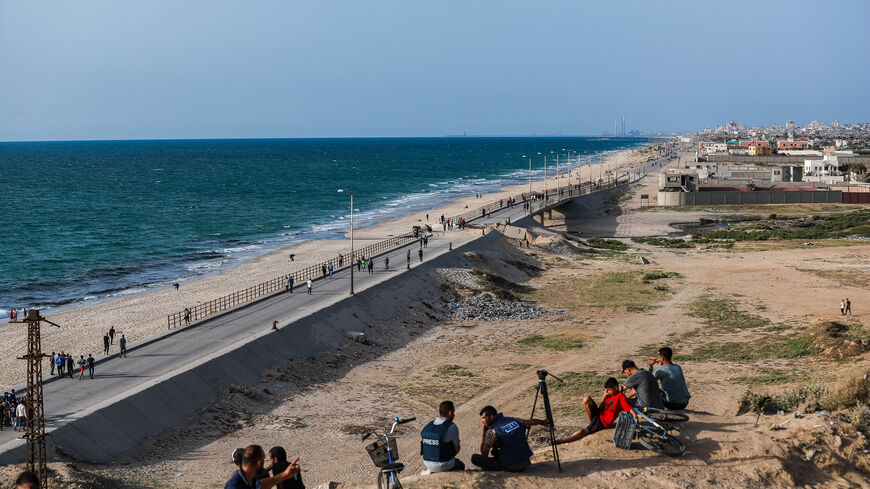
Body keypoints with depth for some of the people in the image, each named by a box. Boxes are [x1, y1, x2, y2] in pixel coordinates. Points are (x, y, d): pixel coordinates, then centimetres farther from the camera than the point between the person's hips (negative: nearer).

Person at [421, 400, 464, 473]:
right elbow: (457, 448, -9)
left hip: (428, 464, 5)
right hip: (445, 466, -5)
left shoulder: (428, 426, -1)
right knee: (460, 466, 30)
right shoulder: (452, 427, -19)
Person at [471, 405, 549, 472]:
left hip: (510, 467, -7)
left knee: (474, 458, -8)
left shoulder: (492, 431, -14)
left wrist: (483, 431, -1)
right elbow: (531, 422, 23)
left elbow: (484, 455, -5)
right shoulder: (514, 420, 4)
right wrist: (543, 422, 45)